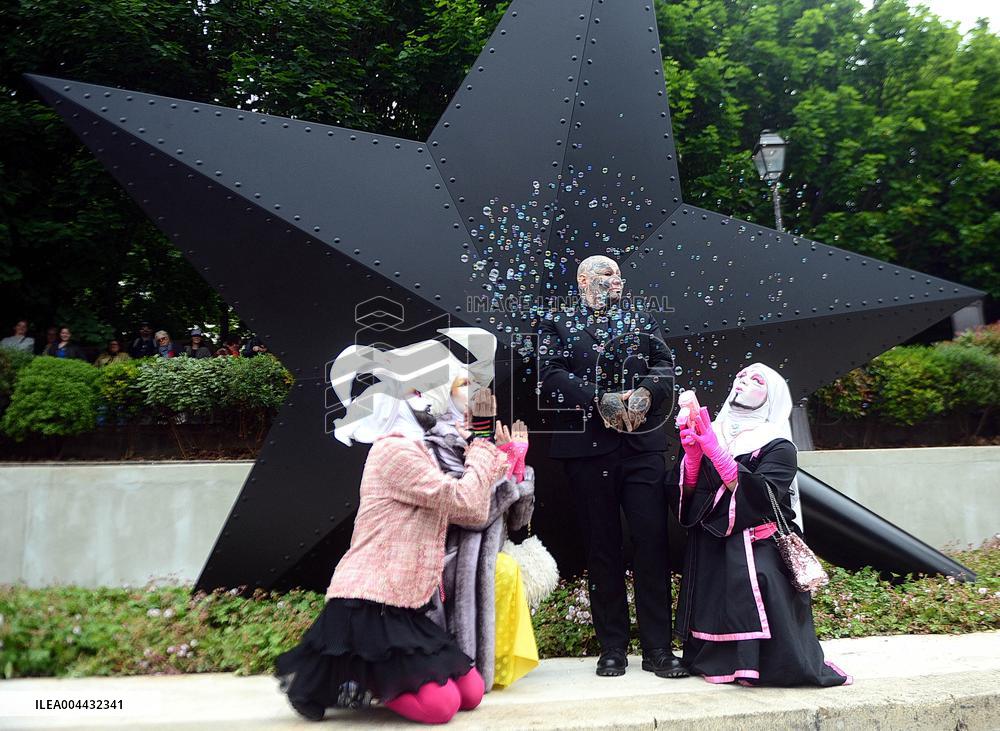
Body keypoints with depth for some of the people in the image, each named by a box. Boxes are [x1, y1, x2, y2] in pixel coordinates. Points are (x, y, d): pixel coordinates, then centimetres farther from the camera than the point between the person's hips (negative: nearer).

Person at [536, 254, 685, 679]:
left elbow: (665, 367, 8)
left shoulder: (641, 321, 18)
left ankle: (658, 648, 6)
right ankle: (612, 648, 15)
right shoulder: (557, 324, 9)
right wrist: (600, 400, -17)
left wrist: (646, 392, -13)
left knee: (652, 540, -3)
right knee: (603, 545, 5)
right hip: (588, 446, -2)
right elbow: (551, 377, -6)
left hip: (643, 445, 2)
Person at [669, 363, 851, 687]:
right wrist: (691, 452, -13)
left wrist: (715, 451, -20)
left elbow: (761, 496, -17)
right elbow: (685, 491, 6)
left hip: (756, 551, -3)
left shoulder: (778, 447, 1)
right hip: (708, 551, 4)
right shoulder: (710, 433, 13)